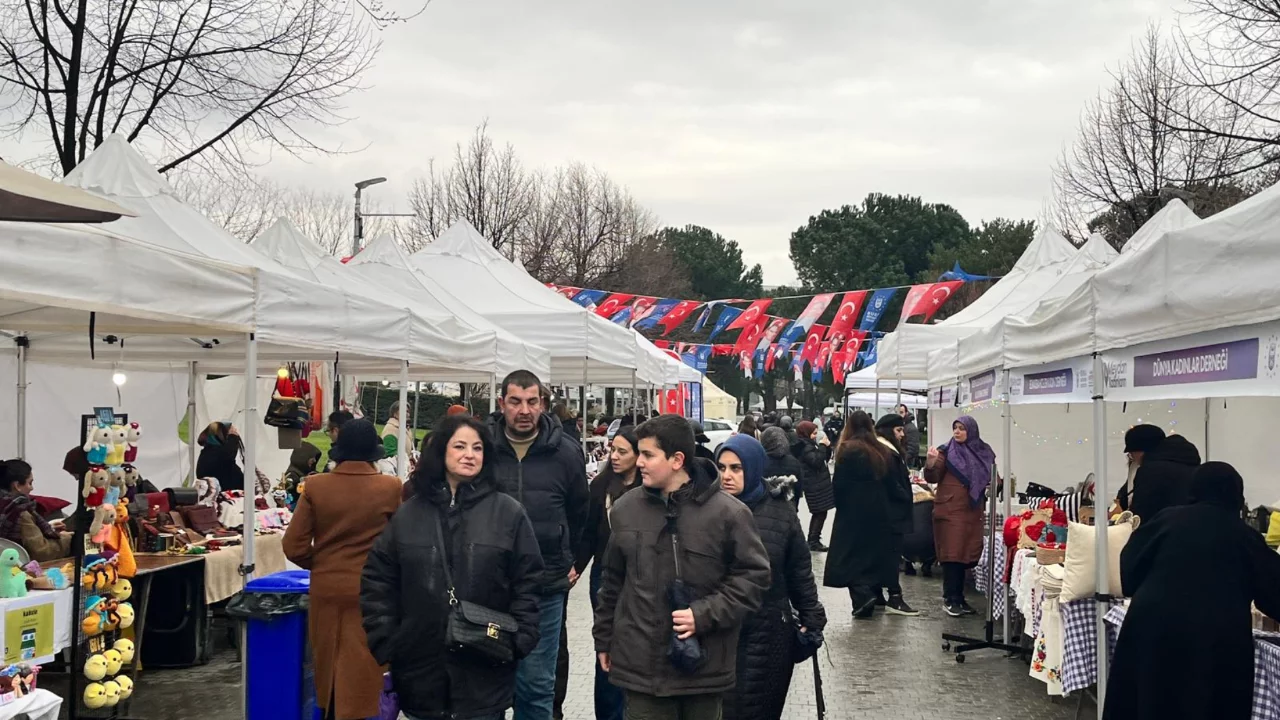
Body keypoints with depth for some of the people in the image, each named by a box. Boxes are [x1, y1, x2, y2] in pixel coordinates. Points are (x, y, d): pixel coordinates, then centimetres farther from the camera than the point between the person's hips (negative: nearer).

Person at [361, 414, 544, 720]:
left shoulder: (509, 512, -1)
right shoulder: (409, 513, 5)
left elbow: (528, 582, 0)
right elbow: (377, 580, 8)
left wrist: (518, 640, -8)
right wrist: (384, 641, 0)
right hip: (419, 669, 2)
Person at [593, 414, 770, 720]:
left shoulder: (727, 512, -9)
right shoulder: (626, 510, 3)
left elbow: (754, 576, -6)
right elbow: (613, 581, 13)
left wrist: (705, 614, -15)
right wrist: (604, 639, 17)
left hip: (703, 665, -2)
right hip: (641, 664, 2)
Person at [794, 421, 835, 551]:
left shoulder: (811, 444, 13)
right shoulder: (805, 447, -16)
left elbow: (826, 457, 17)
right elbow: (816, 462, -25)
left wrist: (827, 446, 1)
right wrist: (822, 446, -21)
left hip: (818, 483, 10)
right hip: (814, 484, -10)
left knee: (818, 513, 15)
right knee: (820, 513, -8)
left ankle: (813, 540, 21)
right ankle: (813, 541, -5)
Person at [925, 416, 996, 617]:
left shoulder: (984, 453, 9)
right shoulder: (946, 451, -3)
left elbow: (992, 477, 22)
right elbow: (932, 478, -10)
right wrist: (931, 462, -28)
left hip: (972, 511, 5)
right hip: (950, 510, -5)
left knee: (967, 554, 7)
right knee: (952, 554, -7)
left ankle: (958, 597, 16)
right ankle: (950, 599, -1)